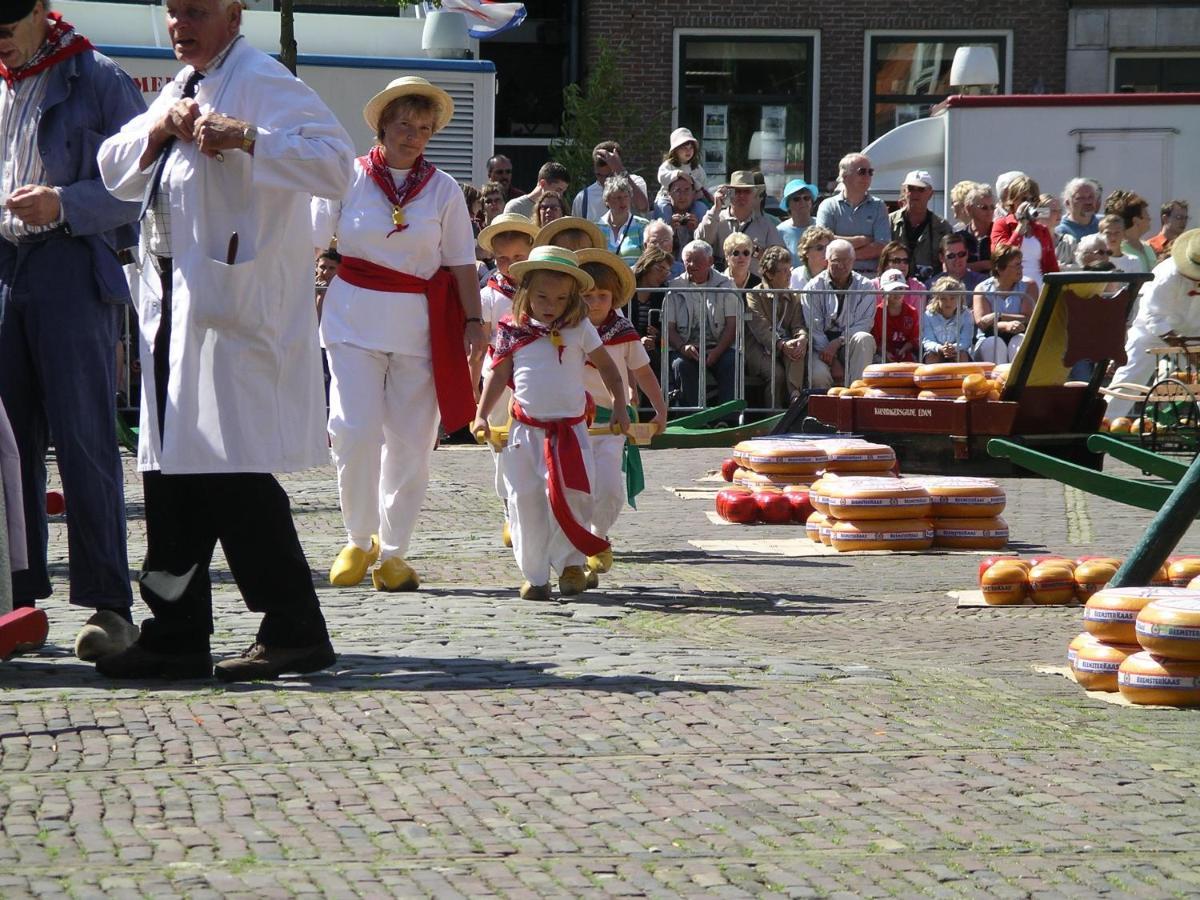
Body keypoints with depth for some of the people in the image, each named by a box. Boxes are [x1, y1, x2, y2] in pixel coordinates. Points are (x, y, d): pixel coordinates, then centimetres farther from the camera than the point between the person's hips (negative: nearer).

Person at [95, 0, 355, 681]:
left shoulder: (266, 84, -8)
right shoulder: (179, 92, 21)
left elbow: (336, 164, -19)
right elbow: (115, 172, 23)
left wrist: (246, 138, -26)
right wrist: (157, 129, 4)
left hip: (238, 303, -9)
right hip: (177, 301, 9)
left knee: (233, 470, -11)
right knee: (172, 468, 8)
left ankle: (296, 631, -3)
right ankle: (177, 634, 13)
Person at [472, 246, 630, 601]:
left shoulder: (579, 329, 2)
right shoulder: (513, 332, 2)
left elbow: (607, 366, 10)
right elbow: (498, 374, 8)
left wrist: (619, 407, 6)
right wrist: (481, 415, 2)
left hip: (570, 430, -1)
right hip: (526, 430, 1)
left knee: (571, 497, -10)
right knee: (526, 502, 1)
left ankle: (571, 564, 6)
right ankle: (534, 575, 9)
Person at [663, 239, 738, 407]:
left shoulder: (725, 285, 9)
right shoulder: (675, 287, 11)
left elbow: (732, 325, 1)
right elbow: (668, 327, 5)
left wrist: (717, 351, -16)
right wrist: (683, 347, -17)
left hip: (718, 347, 0)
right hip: (687, 348, 0)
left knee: (732, 362, -30)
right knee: (681, 364, -31)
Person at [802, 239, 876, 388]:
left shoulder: (865, 287, 3)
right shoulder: (813, 288, 1)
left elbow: (864, 324, -7)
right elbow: (814, 329, -5)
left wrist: (838, 342, -23)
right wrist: (832, 361, -15)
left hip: (850, 344, 1)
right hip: (822, 345, -1)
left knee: (865, 339, -32)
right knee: (818, 375, -33)